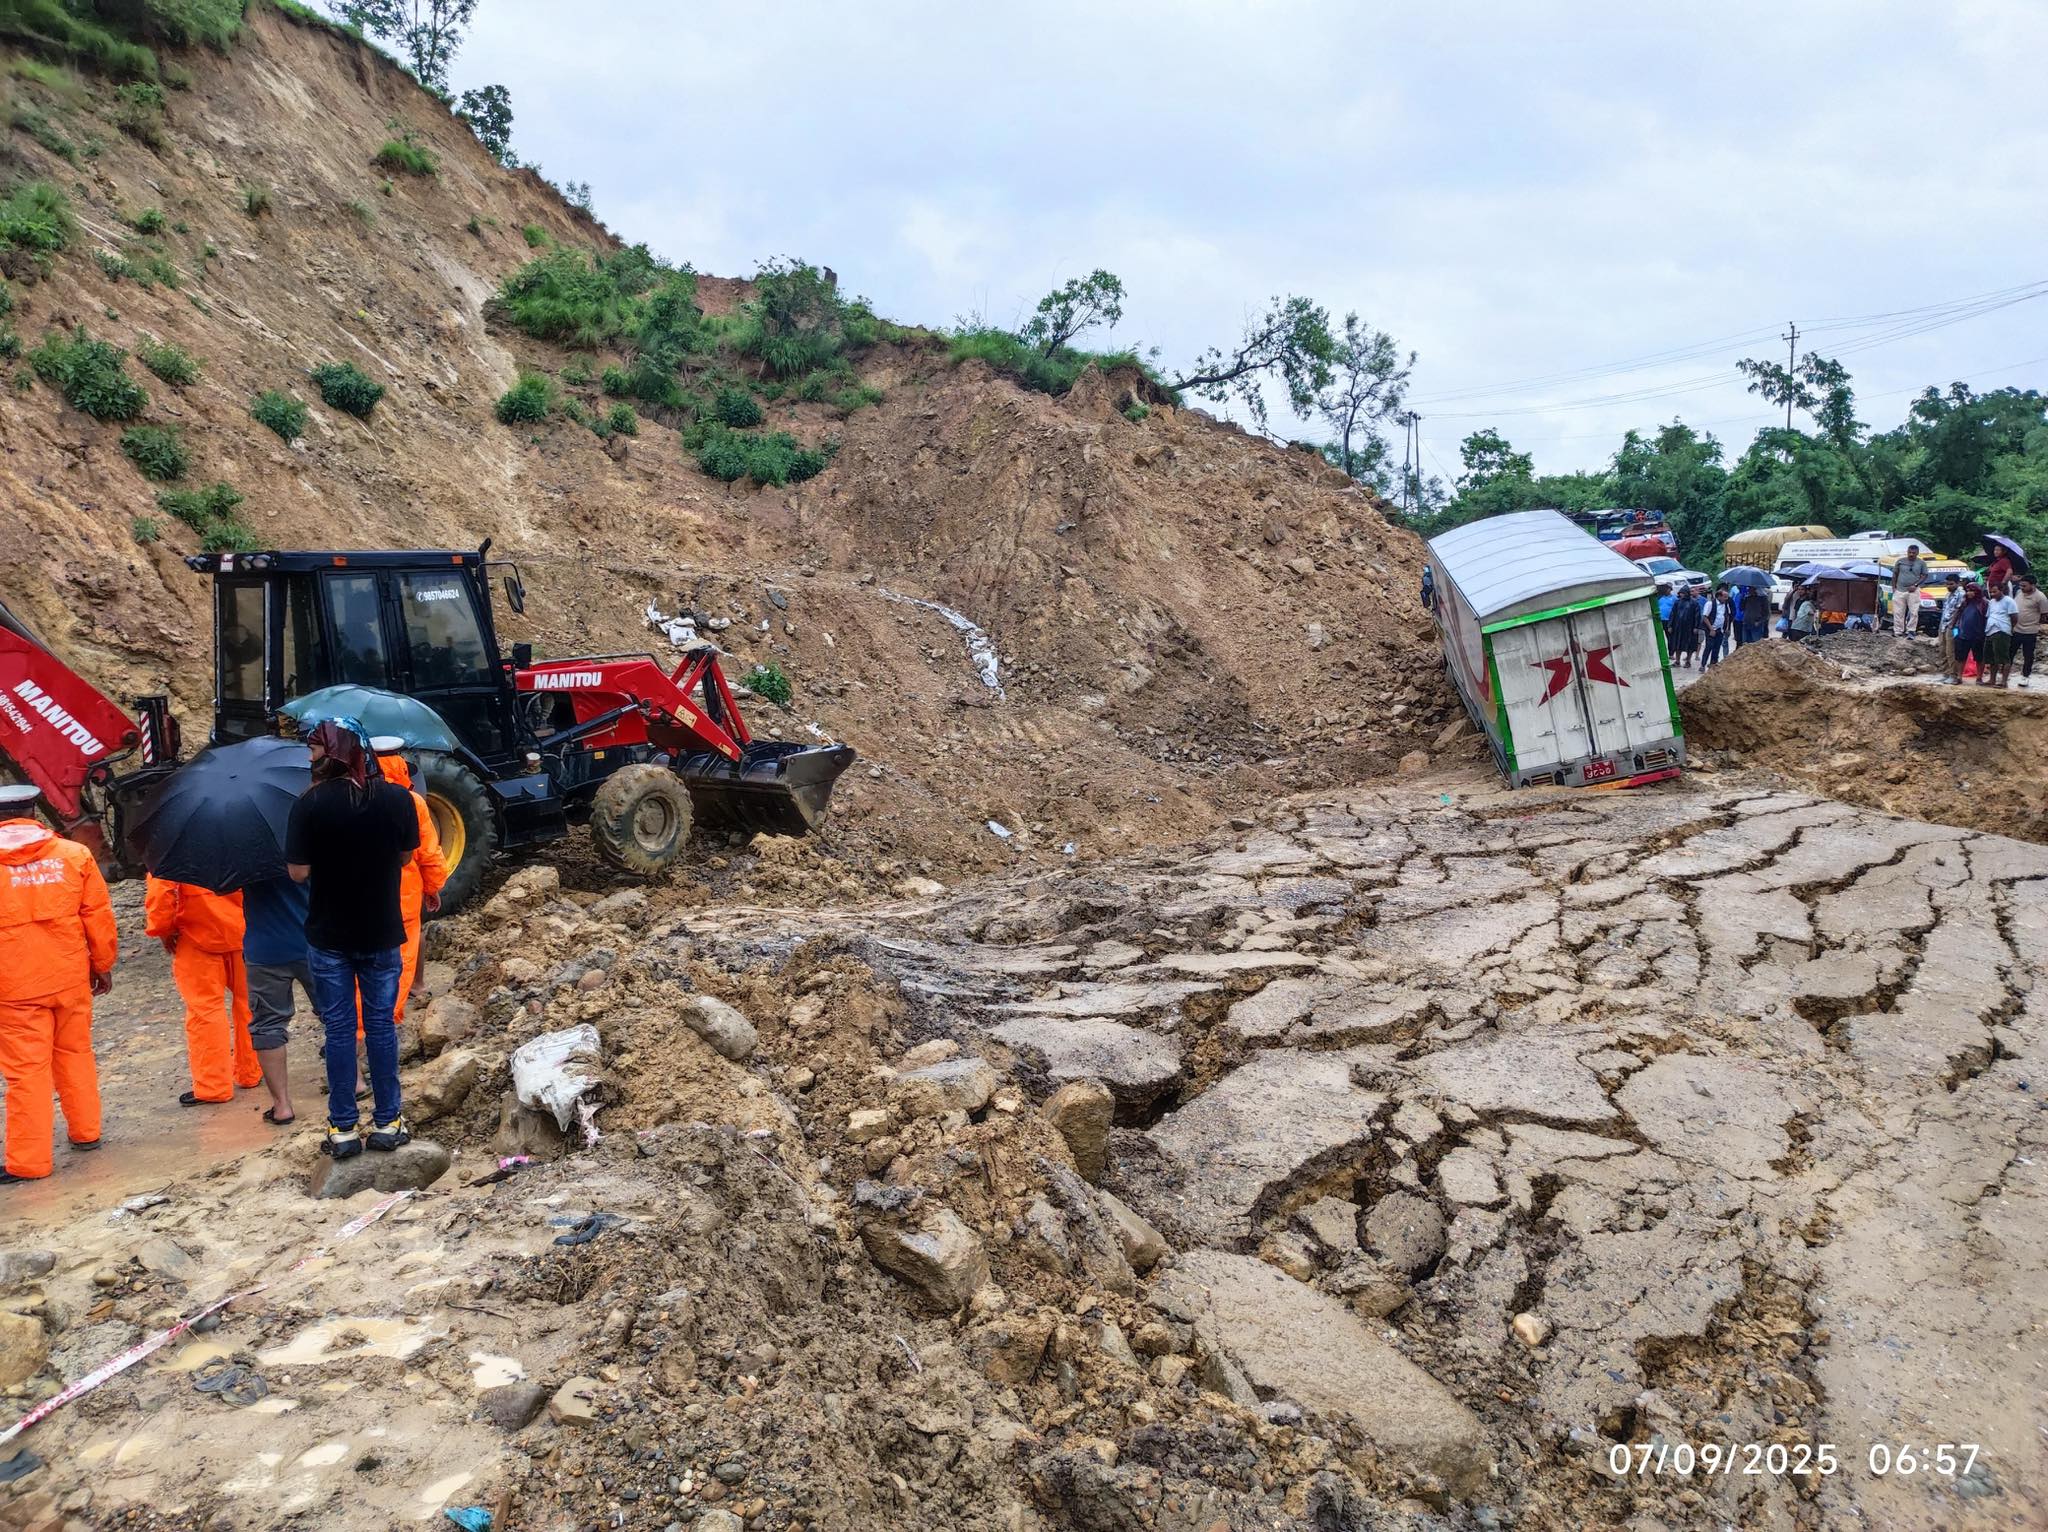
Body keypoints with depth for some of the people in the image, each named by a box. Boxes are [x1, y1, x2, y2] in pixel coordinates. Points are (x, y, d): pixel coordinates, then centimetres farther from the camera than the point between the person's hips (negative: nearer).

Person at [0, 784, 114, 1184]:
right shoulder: (74, 854, -2)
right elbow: (99, 916, 1)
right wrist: (102, 964, 13)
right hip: (70, 977, 3)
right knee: (75, 1053, 19)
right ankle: (85, 1131, 29)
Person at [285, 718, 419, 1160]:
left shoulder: (311, 804, -16)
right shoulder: (396, 799, -8)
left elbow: (298, 872, -13)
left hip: (328, 937, -2)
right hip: (382, 934, 2)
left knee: (339, 1030, 8)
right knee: (381, 1025, 12)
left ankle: (343, 1130, 13)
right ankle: (387, 1123, 18)